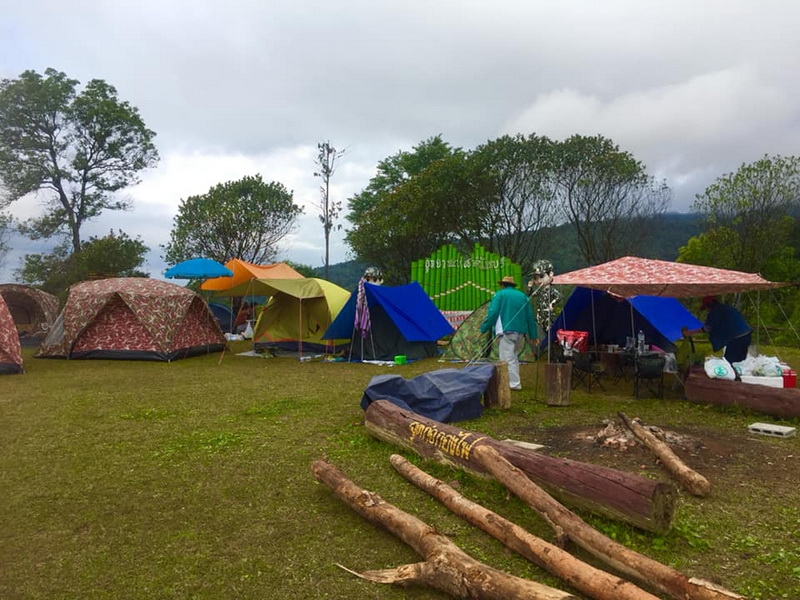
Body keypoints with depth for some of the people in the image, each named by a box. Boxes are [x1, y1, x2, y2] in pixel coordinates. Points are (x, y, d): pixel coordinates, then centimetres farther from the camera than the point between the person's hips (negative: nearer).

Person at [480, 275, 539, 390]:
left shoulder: (500, 294, 2)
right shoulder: (522, 296, 18)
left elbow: (492, 313, -9)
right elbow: (530, 316, 17)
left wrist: (483, 329, -5)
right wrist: (533, 335, 19)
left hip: (506, 330, -6)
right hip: (520, 331, 6)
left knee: (508, 358, -3)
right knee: (512, 356, 18)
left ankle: (515, 384, -5)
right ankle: (514, 381, 19)